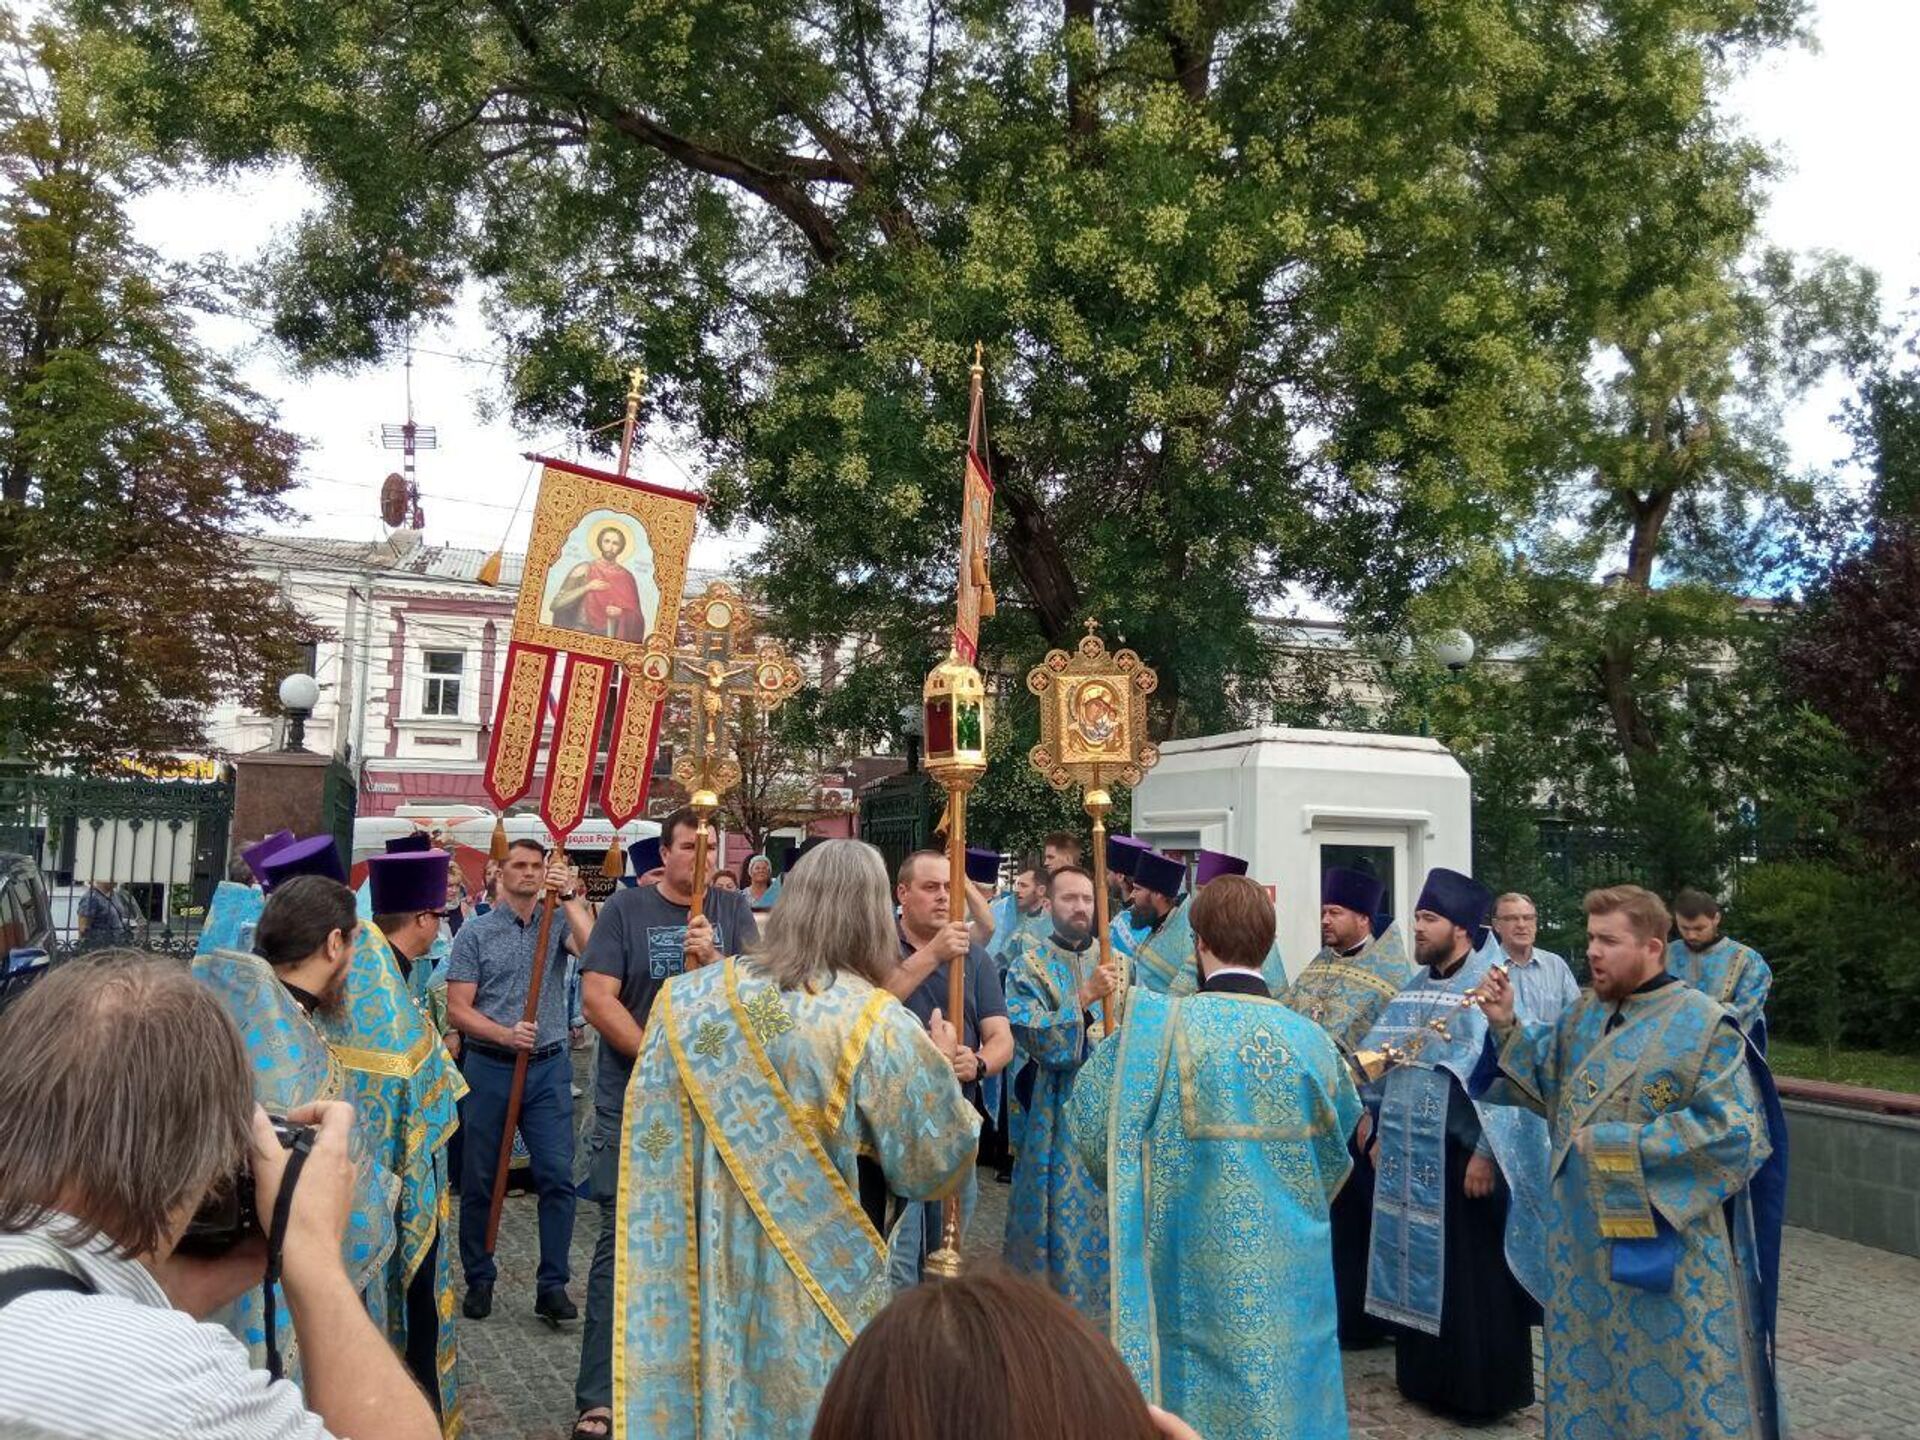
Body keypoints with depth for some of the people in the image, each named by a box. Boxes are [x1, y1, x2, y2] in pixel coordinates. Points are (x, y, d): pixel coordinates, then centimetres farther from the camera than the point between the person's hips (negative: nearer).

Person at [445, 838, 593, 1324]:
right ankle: (479, 1280, 24)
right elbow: (458, 1008, -2)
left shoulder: (558, 924, 5)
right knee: (479, 1181, 8)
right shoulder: (476, 932, 3)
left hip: (549, 1068, 0)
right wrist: (505, 1034, -16)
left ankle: (552, 1285, 4)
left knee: (557, 1175, -5)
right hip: (489, 1067, 0)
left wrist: (569, 896, -19)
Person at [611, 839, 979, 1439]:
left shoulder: (689, 1000, -6)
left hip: (708, 1267, 4)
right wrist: (941, 1068, 6)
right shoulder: (877, 1024, -19)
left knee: (720, 1377, 20)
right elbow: (933, 1161, -10)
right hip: (819, 1276, -4)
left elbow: (653, 1143, 5)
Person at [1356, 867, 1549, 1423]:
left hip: (1461, 1158, -7)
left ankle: (1482, 1391, 16)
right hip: (1410, 1158, 8)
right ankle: (1424, 1377, 29)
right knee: (1418, 1270, 16)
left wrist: (1486, 1153, -21)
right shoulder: (1413, 991, 11)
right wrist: (1381, 1135, 15)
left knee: (1471, 1279, 3)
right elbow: (1385, 1067, 17)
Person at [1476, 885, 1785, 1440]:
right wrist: (1507, 1026, -4)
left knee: (1674, 1387, 6)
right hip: (1584, 1235, 6)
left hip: (1667, 1245, -6)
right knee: (1588, 1372, 18)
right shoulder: (1582, 1016, 6)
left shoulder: (1704, 1024, -15)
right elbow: (1544, 1085, 11)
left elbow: (1733, 1130, -20)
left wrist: (1615, 1143, -19)